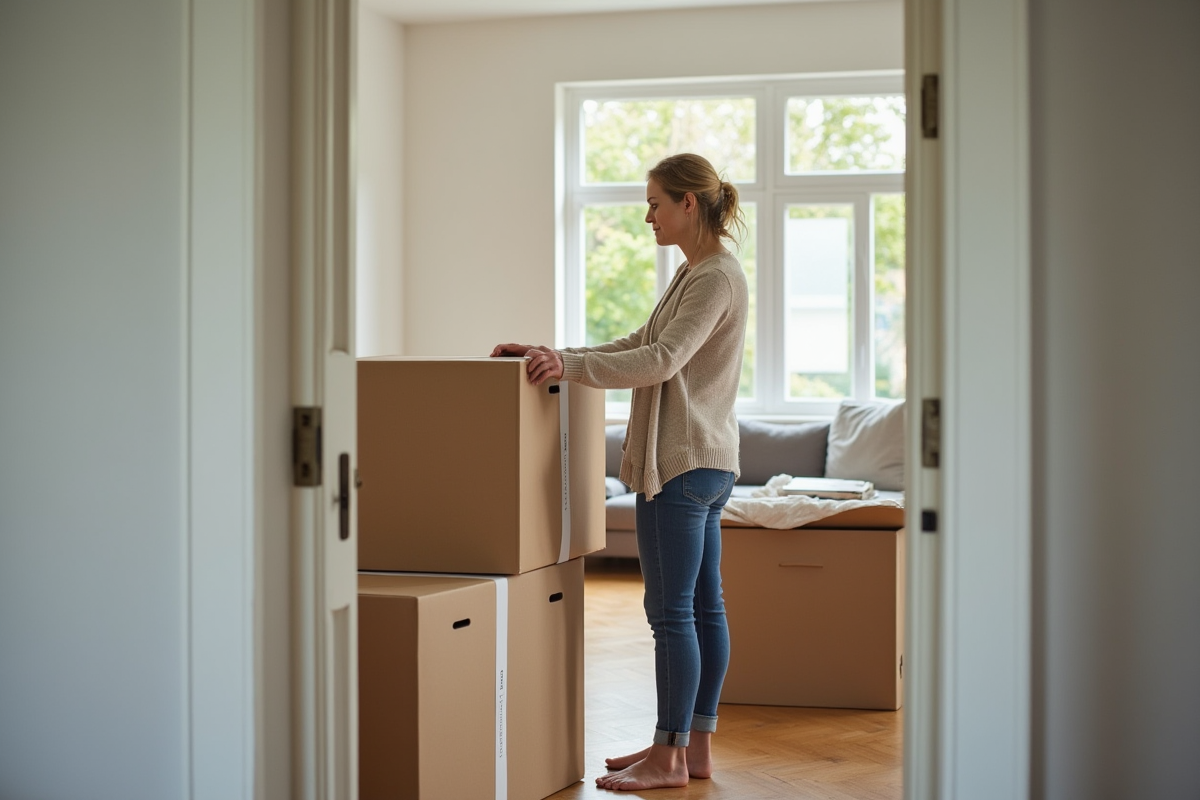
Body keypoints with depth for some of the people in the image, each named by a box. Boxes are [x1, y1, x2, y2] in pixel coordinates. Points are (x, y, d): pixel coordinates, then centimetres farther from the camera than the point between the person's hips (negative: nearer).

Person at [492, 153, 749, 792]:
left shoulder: (717, 277, -14)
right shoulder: (695, 272, 18)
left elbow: (662, 360, -24)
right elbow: (641, 344, 19)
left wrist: (572, 365, -26)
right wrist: (555, 354, 12)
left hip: (684, 462, -10)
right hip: (705, 463, 10)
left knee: (671, 612, -5)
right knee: (702, 606, 12)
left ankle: (669, 756, 3)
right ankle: (695, 745, 19)